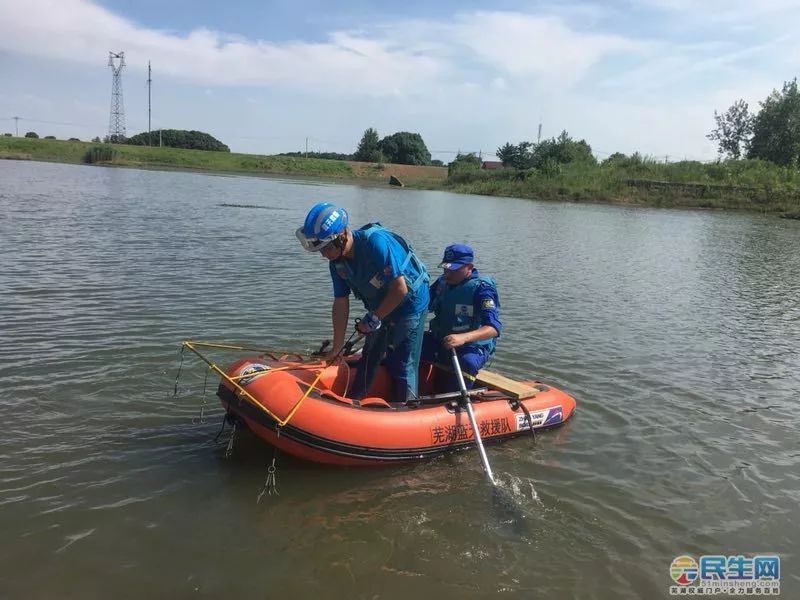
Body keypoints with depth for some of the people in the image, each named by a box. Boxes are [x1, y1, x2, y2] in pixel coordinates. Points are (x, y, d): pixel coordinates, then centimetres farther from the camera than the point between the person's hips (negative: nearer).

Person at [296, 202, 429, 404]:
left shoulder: (377, 243, -32)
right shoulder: (337, 261, -9)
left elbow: (400, 289, -29)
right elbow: (341, 304, -2)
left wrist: (373, 319, -17)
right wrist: (336, 348, 1)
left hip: (410, 306, -7)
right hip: (381, 310, 7)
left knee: (402, 366, -4)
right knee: (368, 359, 15)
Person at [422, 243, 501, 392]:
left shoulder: (481, 289, -17)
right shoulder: (442, 282, 3)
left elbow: (494, 328, -28)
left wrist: (463, 338, -46)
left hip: (472, 347, -6)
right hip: (440, 341, 6)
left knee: (466, 363, -39)